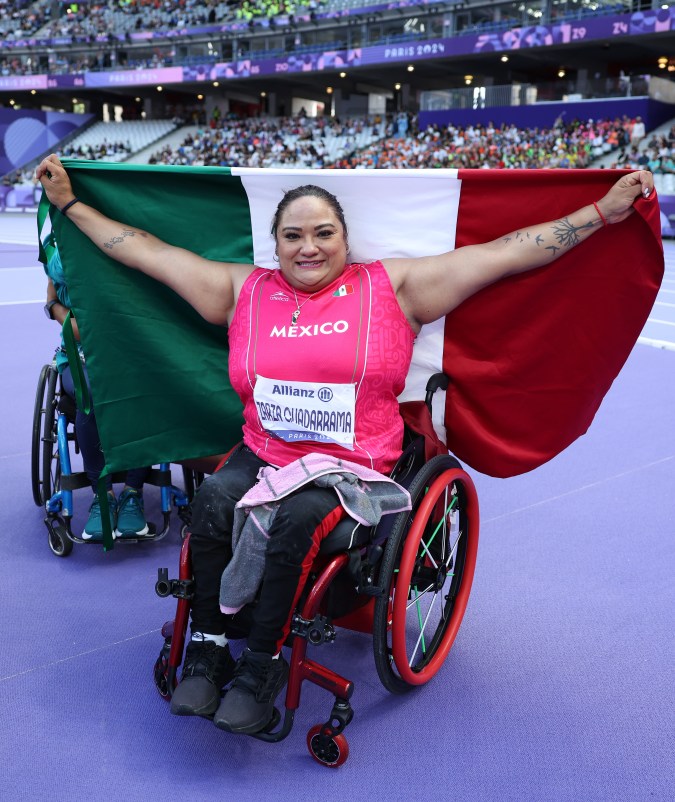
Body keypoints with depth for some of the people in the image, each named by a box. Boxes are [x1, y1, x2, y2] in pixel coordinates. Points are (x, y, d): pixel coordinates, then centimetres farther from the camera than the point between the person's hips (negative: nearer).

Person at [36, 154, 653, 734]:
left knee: (295, 517, -30)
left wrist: (607, 211, -2)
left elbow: (505, 252, 0)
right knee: (213, 499, -25)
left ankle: (262, 667, -11)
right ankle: (207, 648, -7)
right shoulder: (245, 291, 11)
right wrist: (69, 202, 18)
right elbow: (150, 252, 15)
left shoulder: (391, 287, 4)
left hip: (353, 464, -3)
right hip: (263, 454, 3)